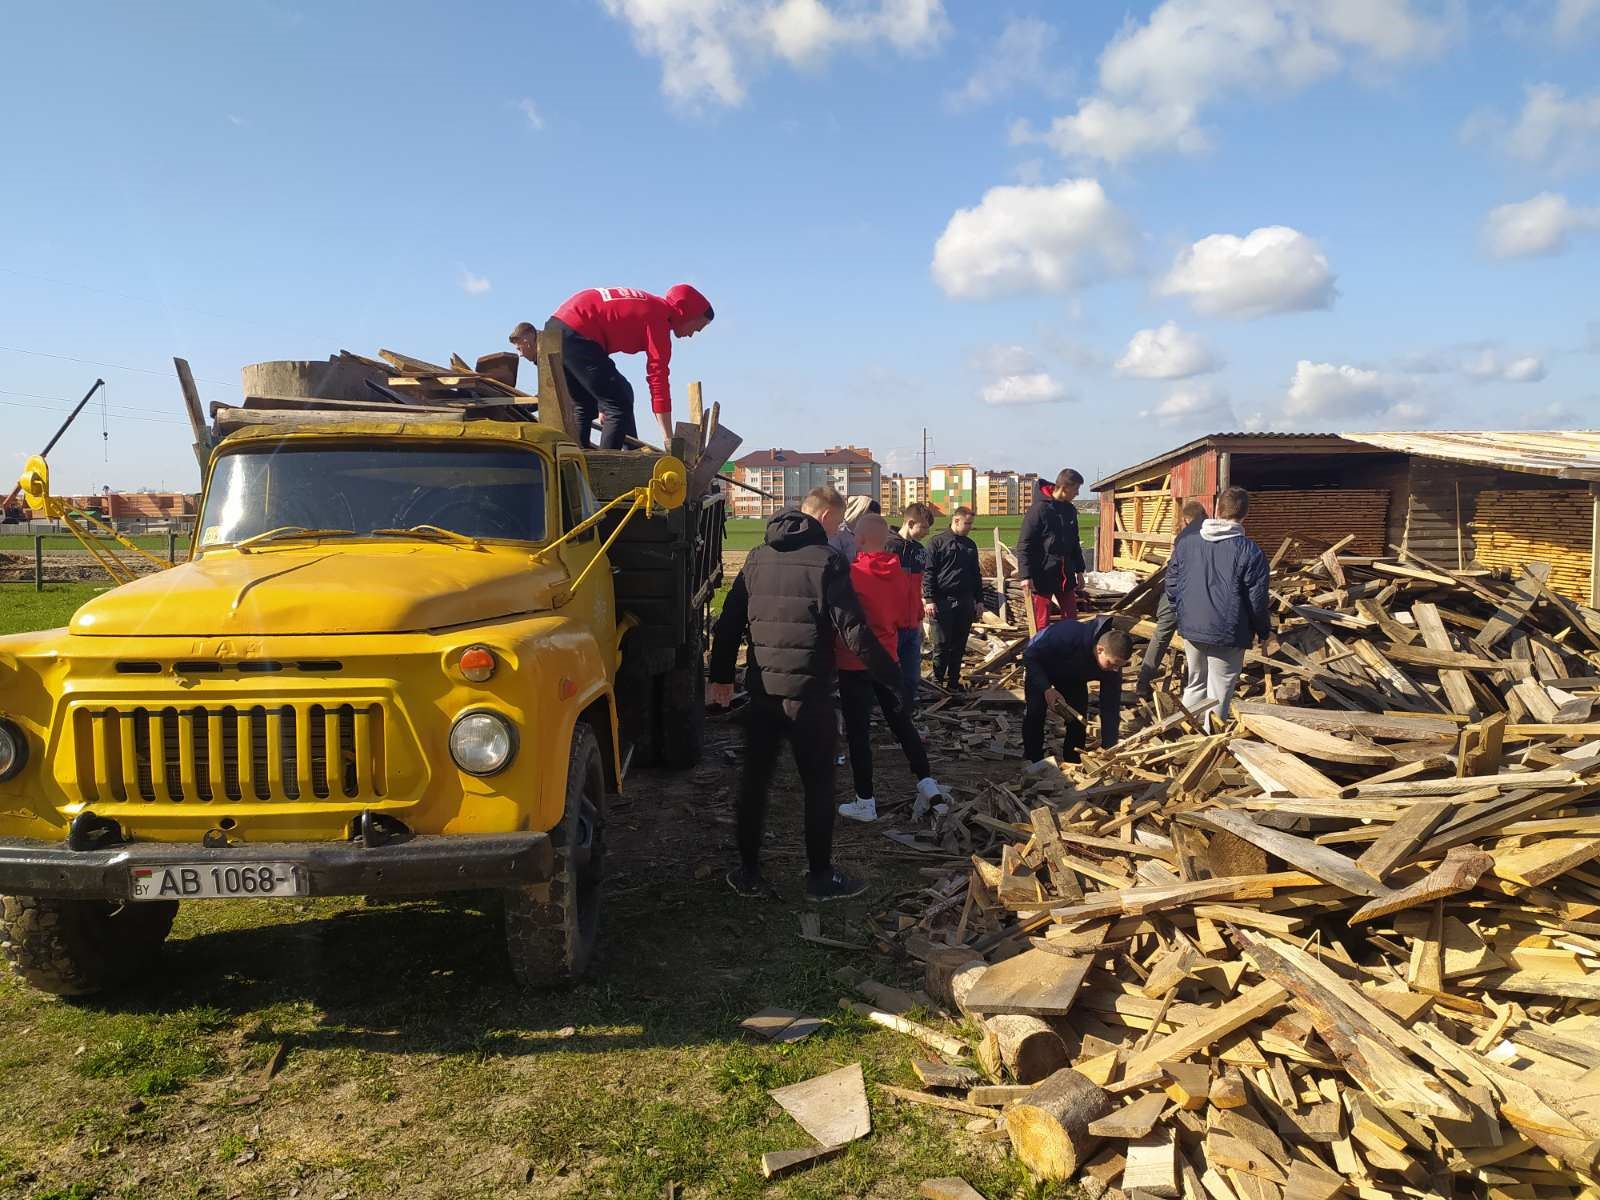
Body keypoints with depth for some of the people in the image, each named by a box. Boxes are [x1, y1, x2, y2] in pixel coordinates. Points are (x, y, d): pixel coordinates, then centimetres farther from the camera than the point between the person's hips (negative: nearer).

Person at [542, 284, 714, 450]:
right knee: (620, 406, -4)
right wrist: (668, 439, -10)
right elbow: (658, 378, -11)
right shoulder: (659, 316, -6)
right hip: (576, 333, -10)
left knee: (585, 407, 21)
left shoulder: (646, 304, 21)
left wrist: (602, 404, 29)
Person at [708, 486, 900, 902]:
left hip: (762, 689, 5)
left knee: (754, 779, 13)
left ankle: (748, 872, 20)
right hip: (808, 691, -5)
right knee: (818, 784, 7)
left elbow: (729, 621, 12)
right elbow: (853, 631, -14)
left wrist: (720, 675, 20)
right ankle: (821, 876, 15)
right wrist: (891, 677, -7)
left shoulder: (758, 557, 9)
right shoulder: (827, 560, -9)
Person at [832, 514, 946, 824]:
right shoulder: (901, 574, -1)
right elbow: (910, 618, 7)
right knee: (901, 722, 18)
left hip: (855, 664, -5)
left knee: (858, 732, 4)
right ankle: (927, 784, 15)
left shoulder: (852, 574, -18)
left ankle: (865, 803, 9)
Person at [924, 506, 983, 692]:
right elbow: (928, 572, -5)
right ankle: (937, 681, 5)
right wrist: (929, 599, -12)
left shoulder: (970, 545, 16)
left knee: (959, 646, 8)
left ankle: (954, 681, 16)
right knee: (941, 645, -4)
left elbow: (976, 574, 22)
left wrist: (979, 600, 17)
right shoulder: (937, 542, -2)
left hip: (965, 602, 5)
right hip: (943, 601, -5)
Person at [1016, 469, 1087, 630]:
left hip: (1065, 574, 7)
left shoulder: (1070, 510, 9)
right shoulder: (1039, 509, -14)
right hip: (1042, 575, -7)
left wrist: (1079, 570, 19)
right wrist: (1026, 575, -20)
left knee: (1071, 620, 9)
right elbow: (1024, 544, -15)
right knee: (1042, 623, -2)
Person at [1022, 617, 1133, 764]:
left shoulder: (1113, 667, -29)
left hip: (1073, 676, 4)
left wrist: (1109, 749, -22)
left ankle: (1072, 763, 10)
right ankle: (1033, 762, -4)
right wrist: (1046, 688, -40)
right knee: (1035, 711, -19)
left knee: (1079, 715, -8)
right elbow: (1029, 655, -32)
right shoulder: (1068, 635, -45)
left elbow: (1110, 707, -20)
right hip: (1039, 666, -4)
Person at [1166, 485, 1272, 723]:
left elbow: (1171, 587, 6)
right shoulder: (1250, 552, -12)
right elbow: (1257, 601, -10)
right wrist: (1265, 631, 6)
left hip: (1191, 630, 5)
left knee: (1194, 686, 21)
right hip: (1227, 636, -4)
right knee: (1218, 697, 5)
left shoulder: (1185, 544, 1)